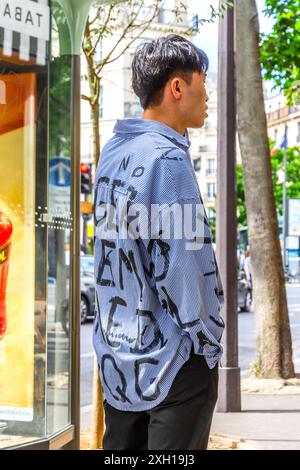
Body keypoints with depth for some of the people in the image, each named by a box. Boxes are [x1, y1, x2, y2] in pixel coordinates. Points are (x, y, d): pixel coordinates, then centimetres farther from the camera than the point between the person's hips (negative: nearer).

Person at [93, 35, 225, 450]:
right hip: (172, 358, -8)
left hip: (117, 352, 8)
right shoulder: (167, 159, -19)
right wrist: (209, 343, -11)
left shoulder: (113, 152, 7)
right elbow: (177, 266, -22)